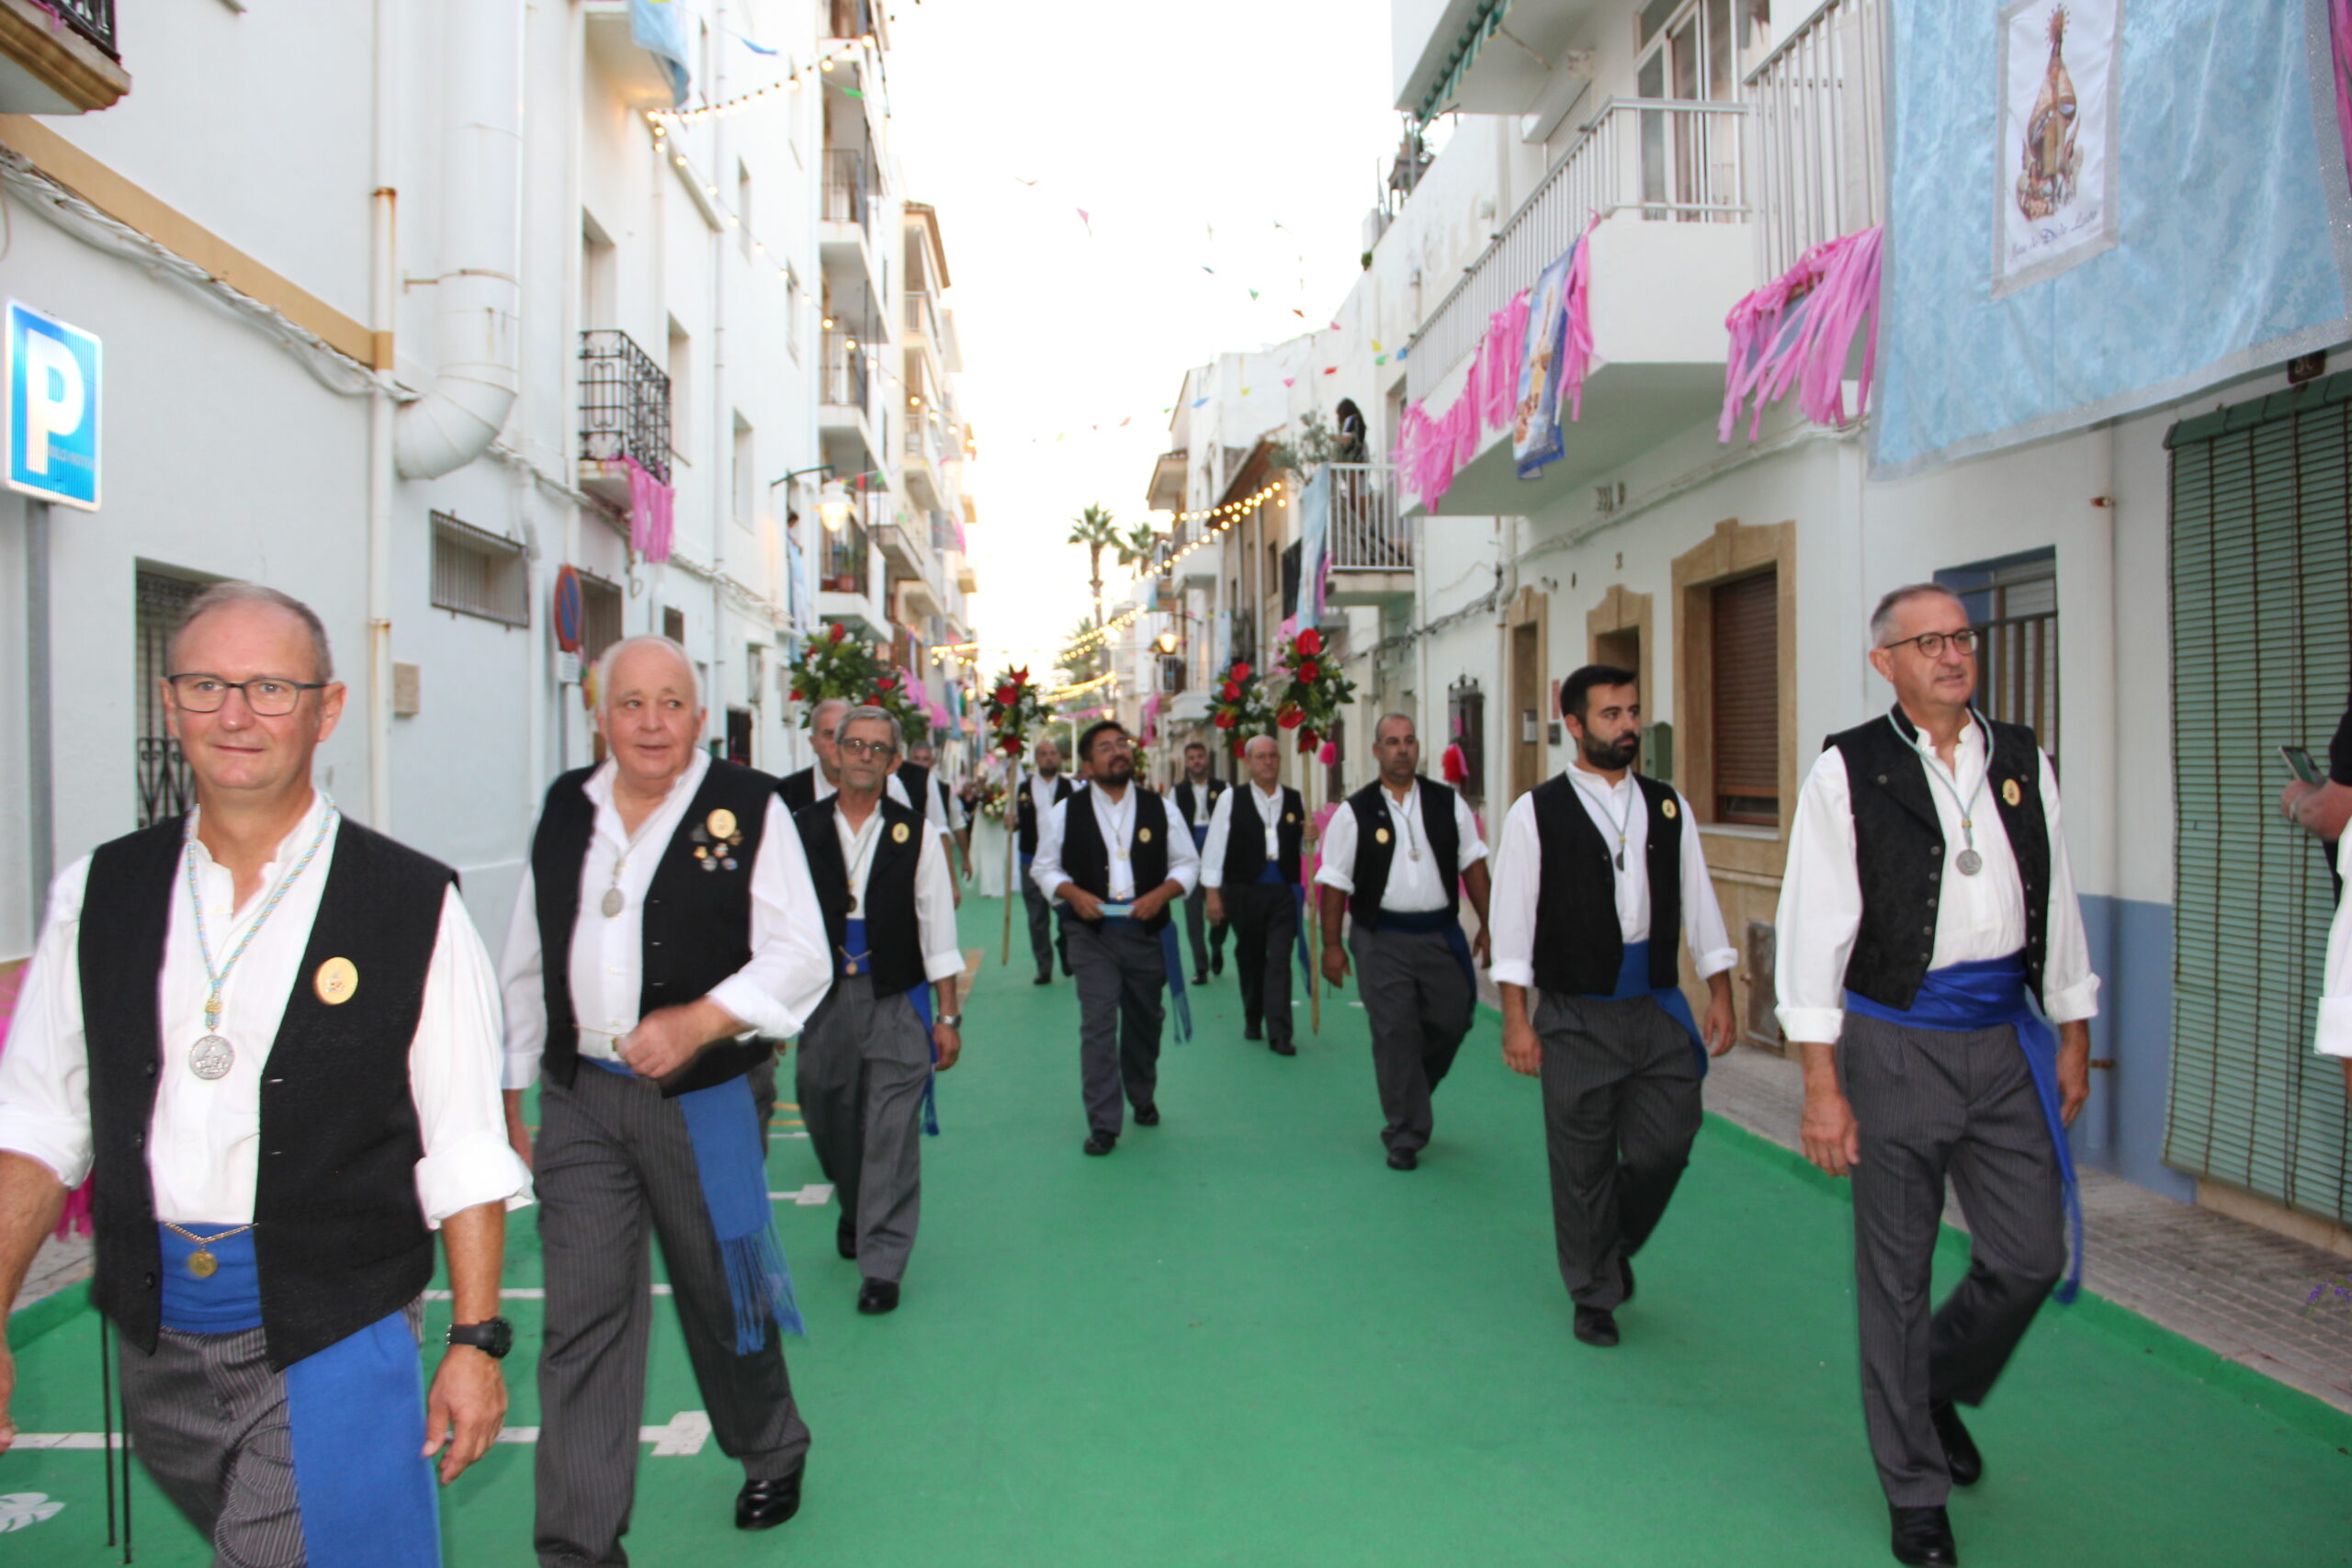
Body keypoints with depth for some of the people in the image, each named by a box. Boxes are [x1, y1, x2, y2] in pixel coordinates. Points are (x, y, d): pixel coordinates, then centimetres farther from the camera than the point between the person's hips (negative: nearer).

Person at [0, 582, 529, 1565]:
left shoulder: (413, 908, -9)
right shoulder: (98, 894, 4)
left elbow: (466, 1151, -8)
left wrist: (474, 1339, -8)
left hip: (333, 1338, -4)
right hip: (157, 1338, 4)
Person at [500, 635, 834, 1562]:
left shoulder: (748, 808, -6)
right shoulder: (565, 810, 7)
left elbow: (799, 956, -10)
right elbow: (526, 965, 15)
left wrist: (698, 1021, -22)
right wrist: (508, 1092, 16)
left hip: (700, 1097, -3)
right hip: (579, 1100, 3)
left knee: (721, 1296, 14)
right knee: (582, 1321, 2)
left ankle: (771, 1456, 41)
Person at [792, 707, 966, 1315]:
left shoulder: (916, 836, 0)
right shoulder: (800, 832, 2)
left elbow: (937, 929, 1)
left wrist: (948, 1016, 0)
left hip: (896, 1001, -2)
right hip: (822, 998, 2)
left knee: (892, 1134, -4)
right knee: (829, 1123, 16)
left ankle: (883, 1265, 7)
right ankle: (854, 1210, 45)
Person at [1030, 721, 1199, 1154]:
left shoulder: (1159, 808, 2)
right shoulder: (1064, 813, -1)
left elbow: (1187, 863, 8)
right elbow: (1045, 867, 6)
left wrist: (1162, 893, -10)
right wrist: (1073, 893, -13)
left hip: (1147, 929, 2)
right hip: (1091, 932, -2)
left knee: (1145, 1020, 15)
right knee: (1098, 1024, -9)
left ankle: (1143, 1099, 40)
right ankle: (1102, 1124, -1)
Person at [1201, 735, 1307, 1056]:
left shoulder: (1296, 800, 8)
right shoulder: (1230, 799, 0)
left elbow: (1305, 850, 16)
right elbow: (1215, 847, 0)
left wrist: (1310, 838, -7)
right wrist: (1213, 894, -3)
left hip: (1283, 892, 1)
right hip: (1244, 890, -1)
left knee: (1280, 962, -5)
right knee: (1249, 958, 11)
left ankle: (1279, 1035, -4)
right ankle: (1252, 1021, 29)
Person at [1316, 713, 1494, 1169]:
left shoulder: (1448, 804, 5)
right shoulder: (1355, 812, -3)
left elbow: (1473, 865, 8)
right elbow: (1334, 882, -1)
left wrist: (1488, 926, 4)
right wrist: (1332, 944, -4)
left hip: (1441, 934, 3)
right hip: (1382, 939, -3)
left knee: (1450, 1022, 7)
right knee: (1396, 1033, -1)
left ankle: (1408, 1094, 35)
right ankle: (1405, 1135, 12)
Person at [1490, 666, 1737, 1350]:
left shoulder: (1667, 807, 8)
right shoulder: (1536, 813, -5)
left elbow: (1698, 902, 11)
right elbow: (1513, 917, -6)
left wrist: (1720, 993, 7)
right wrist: (1517, 1020, -10)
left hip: (1659, 1010, 3)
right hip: (1577, 1015, -3)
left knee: (1663, 1149, 4)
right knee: (1583, 1163, 6)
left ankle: (1616, 1245, 35)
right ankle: (1595, 1294, 26)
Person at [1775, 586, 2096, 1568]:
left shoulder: (2021, 760, 7)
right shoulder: (1849, 770, -8)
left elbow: (2056, 904, 14)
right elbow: (1814, 927, -10)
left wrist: (2073, 1037, 14)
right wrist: (1822, 1086, -13)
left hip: (2006, 1042, 4)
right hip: (1896, 1044, -4)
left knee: (2030, 1256, 8)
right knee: (1896, 1275, 6)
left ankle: (1942, 1387, 39)